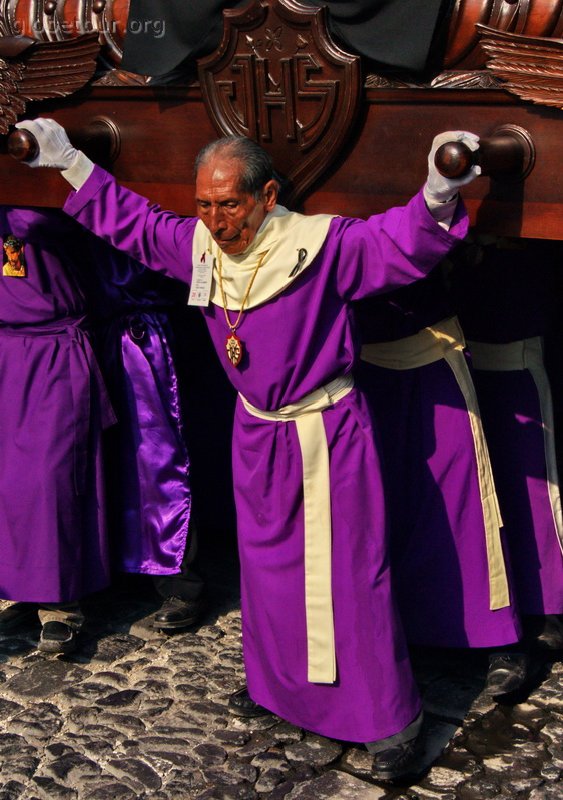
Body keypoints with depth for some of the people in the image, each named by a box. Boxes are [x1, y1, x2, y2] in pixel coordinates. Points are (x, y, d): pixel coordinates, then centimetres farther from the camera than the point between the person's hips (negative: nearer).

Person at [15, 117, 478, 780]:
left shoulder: (320, 243, -22)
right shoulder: (196, 245, -3)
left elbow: (399, 245, -30)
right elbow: (131, 220, 13)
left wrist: (436, 199, -50)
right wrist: (71, 164, 15)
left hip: (327, 433, -6)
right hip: (256, 430, 6)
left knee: (350, 572, -2)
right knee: (265, 561, 19)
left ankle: (392, 718, 13)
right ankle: (275, 682, 41)